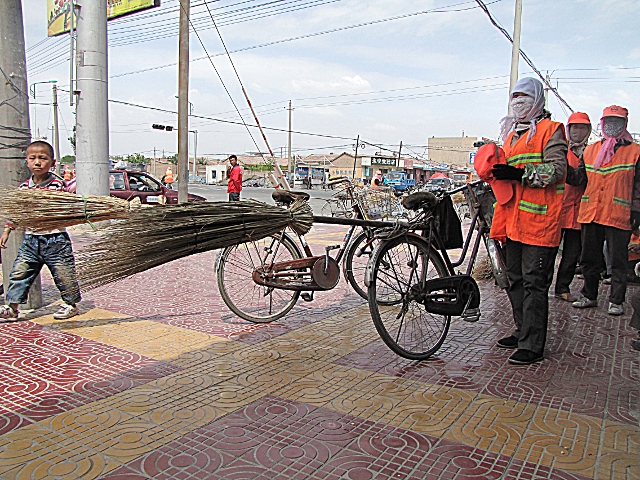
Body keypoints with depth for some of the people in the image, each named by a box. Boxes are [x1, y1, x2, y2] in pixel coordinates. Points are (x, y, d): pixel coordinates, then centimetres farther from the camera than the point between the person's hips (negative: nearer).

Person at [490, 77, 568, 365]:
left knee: (533, 283, -7)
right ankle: (523, 332, 27)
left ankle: (532, 346, -1)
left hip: (539, 220, -8)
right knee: (515, 280, 14)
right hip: (513, 220, 8)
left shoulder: (550, 130, -1)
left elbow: (557, 169, -14)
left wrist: (520, 174, -25)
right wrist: (496, 173, 11)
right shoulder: (511, 133, 23)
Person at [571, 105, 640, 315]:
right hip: (591, 213, 4)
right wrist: (577, 173, -2)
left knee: (618, 261, 2)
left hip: (618, 215, -3)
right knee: (589, 258, 10)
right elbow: (583, 180, 20)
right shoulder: (590, 150, 15)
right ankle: (589, 296, 22)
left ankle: (616, 301, 12)